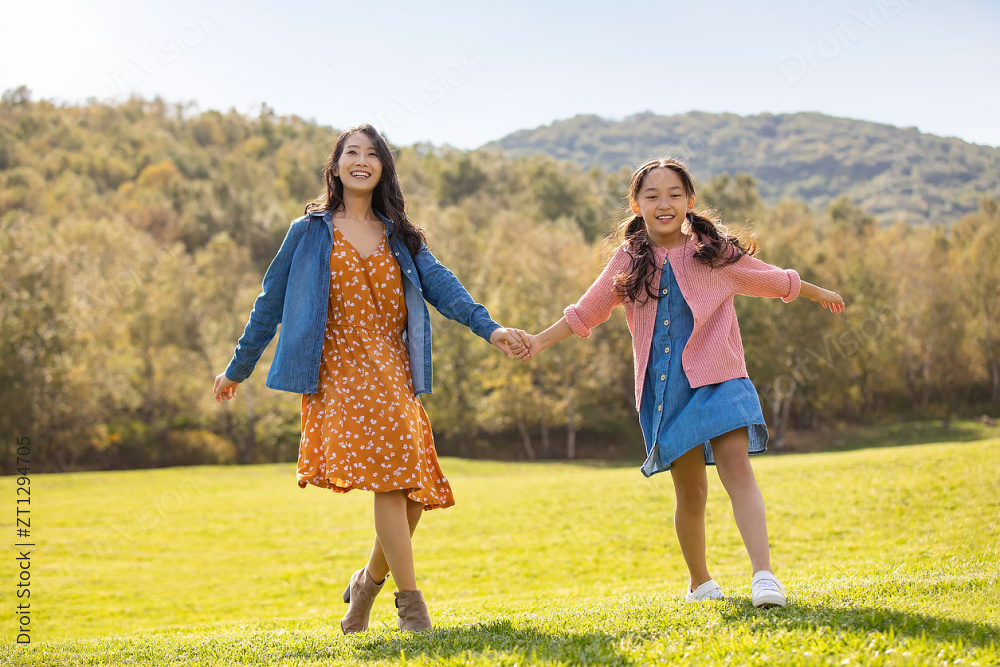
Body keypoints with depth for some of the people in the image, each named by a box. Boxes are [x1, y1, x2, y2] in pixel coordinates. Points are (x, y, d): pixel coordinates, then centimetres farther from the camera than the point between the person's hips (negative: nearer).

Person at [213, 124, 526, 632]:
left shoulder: (398, 236, 16)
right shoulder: (311, 232, 6)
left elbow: (439, 284, 2)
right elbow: (272, 302, 11)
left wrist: (486, 326, -14)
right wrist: (237, 369, 14)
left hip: (394, 372, 4)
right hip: (342, 371, -4)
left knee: (414, 492, -1)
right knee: (388, 477, -19)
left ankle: (370, 580, 23)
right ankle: (411, 601, -12)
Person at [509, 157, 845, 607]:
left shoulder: (715, 252, 4)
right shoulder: (628, 262, 7)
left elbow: (775, 281, 19)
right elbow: (586, 312, 16)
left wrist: (819, 294, 30)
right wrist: (540, 341, 10)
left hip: (717, 379, -2)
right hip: (663, 387, 2)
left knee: (737, 468, -20)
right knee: (690, 490, 7)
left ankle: (763, 575, -27)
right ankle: (699, 581, 26)